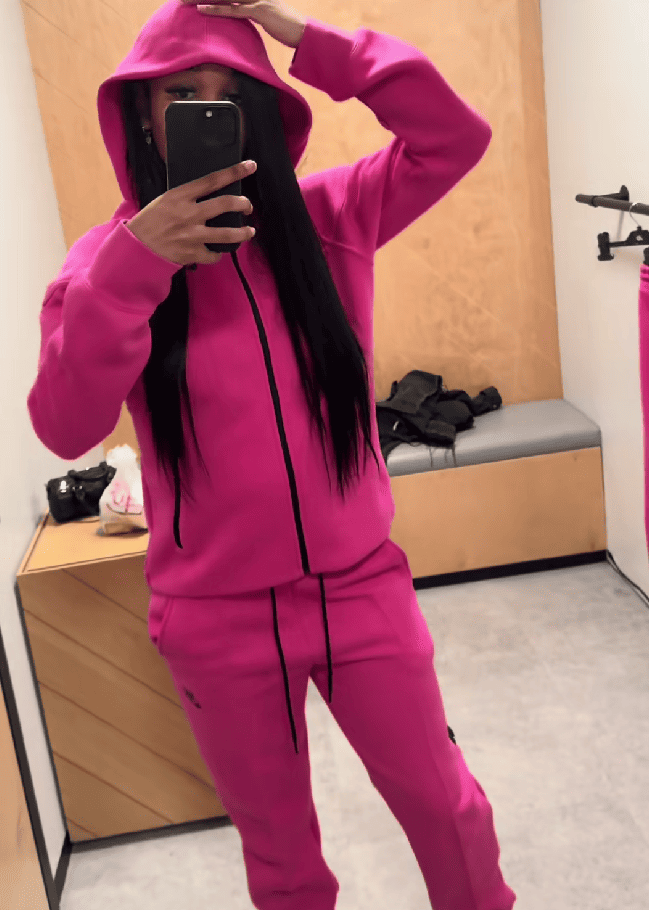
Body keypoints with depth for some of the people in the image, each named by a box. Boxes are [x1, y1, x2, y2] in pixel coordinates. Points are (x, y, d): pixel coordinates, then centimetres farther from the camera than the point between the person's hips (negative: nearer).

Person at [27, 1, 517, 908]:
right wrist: (132, 269, -30)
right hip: (218, 620, 0)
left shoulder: (325, 218, -2)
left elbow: (457, 136, -9)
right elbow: (64, 427, -18)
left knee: (445, 807, 18)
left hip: (362, 588, 1)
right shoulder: (110, 257, -6)